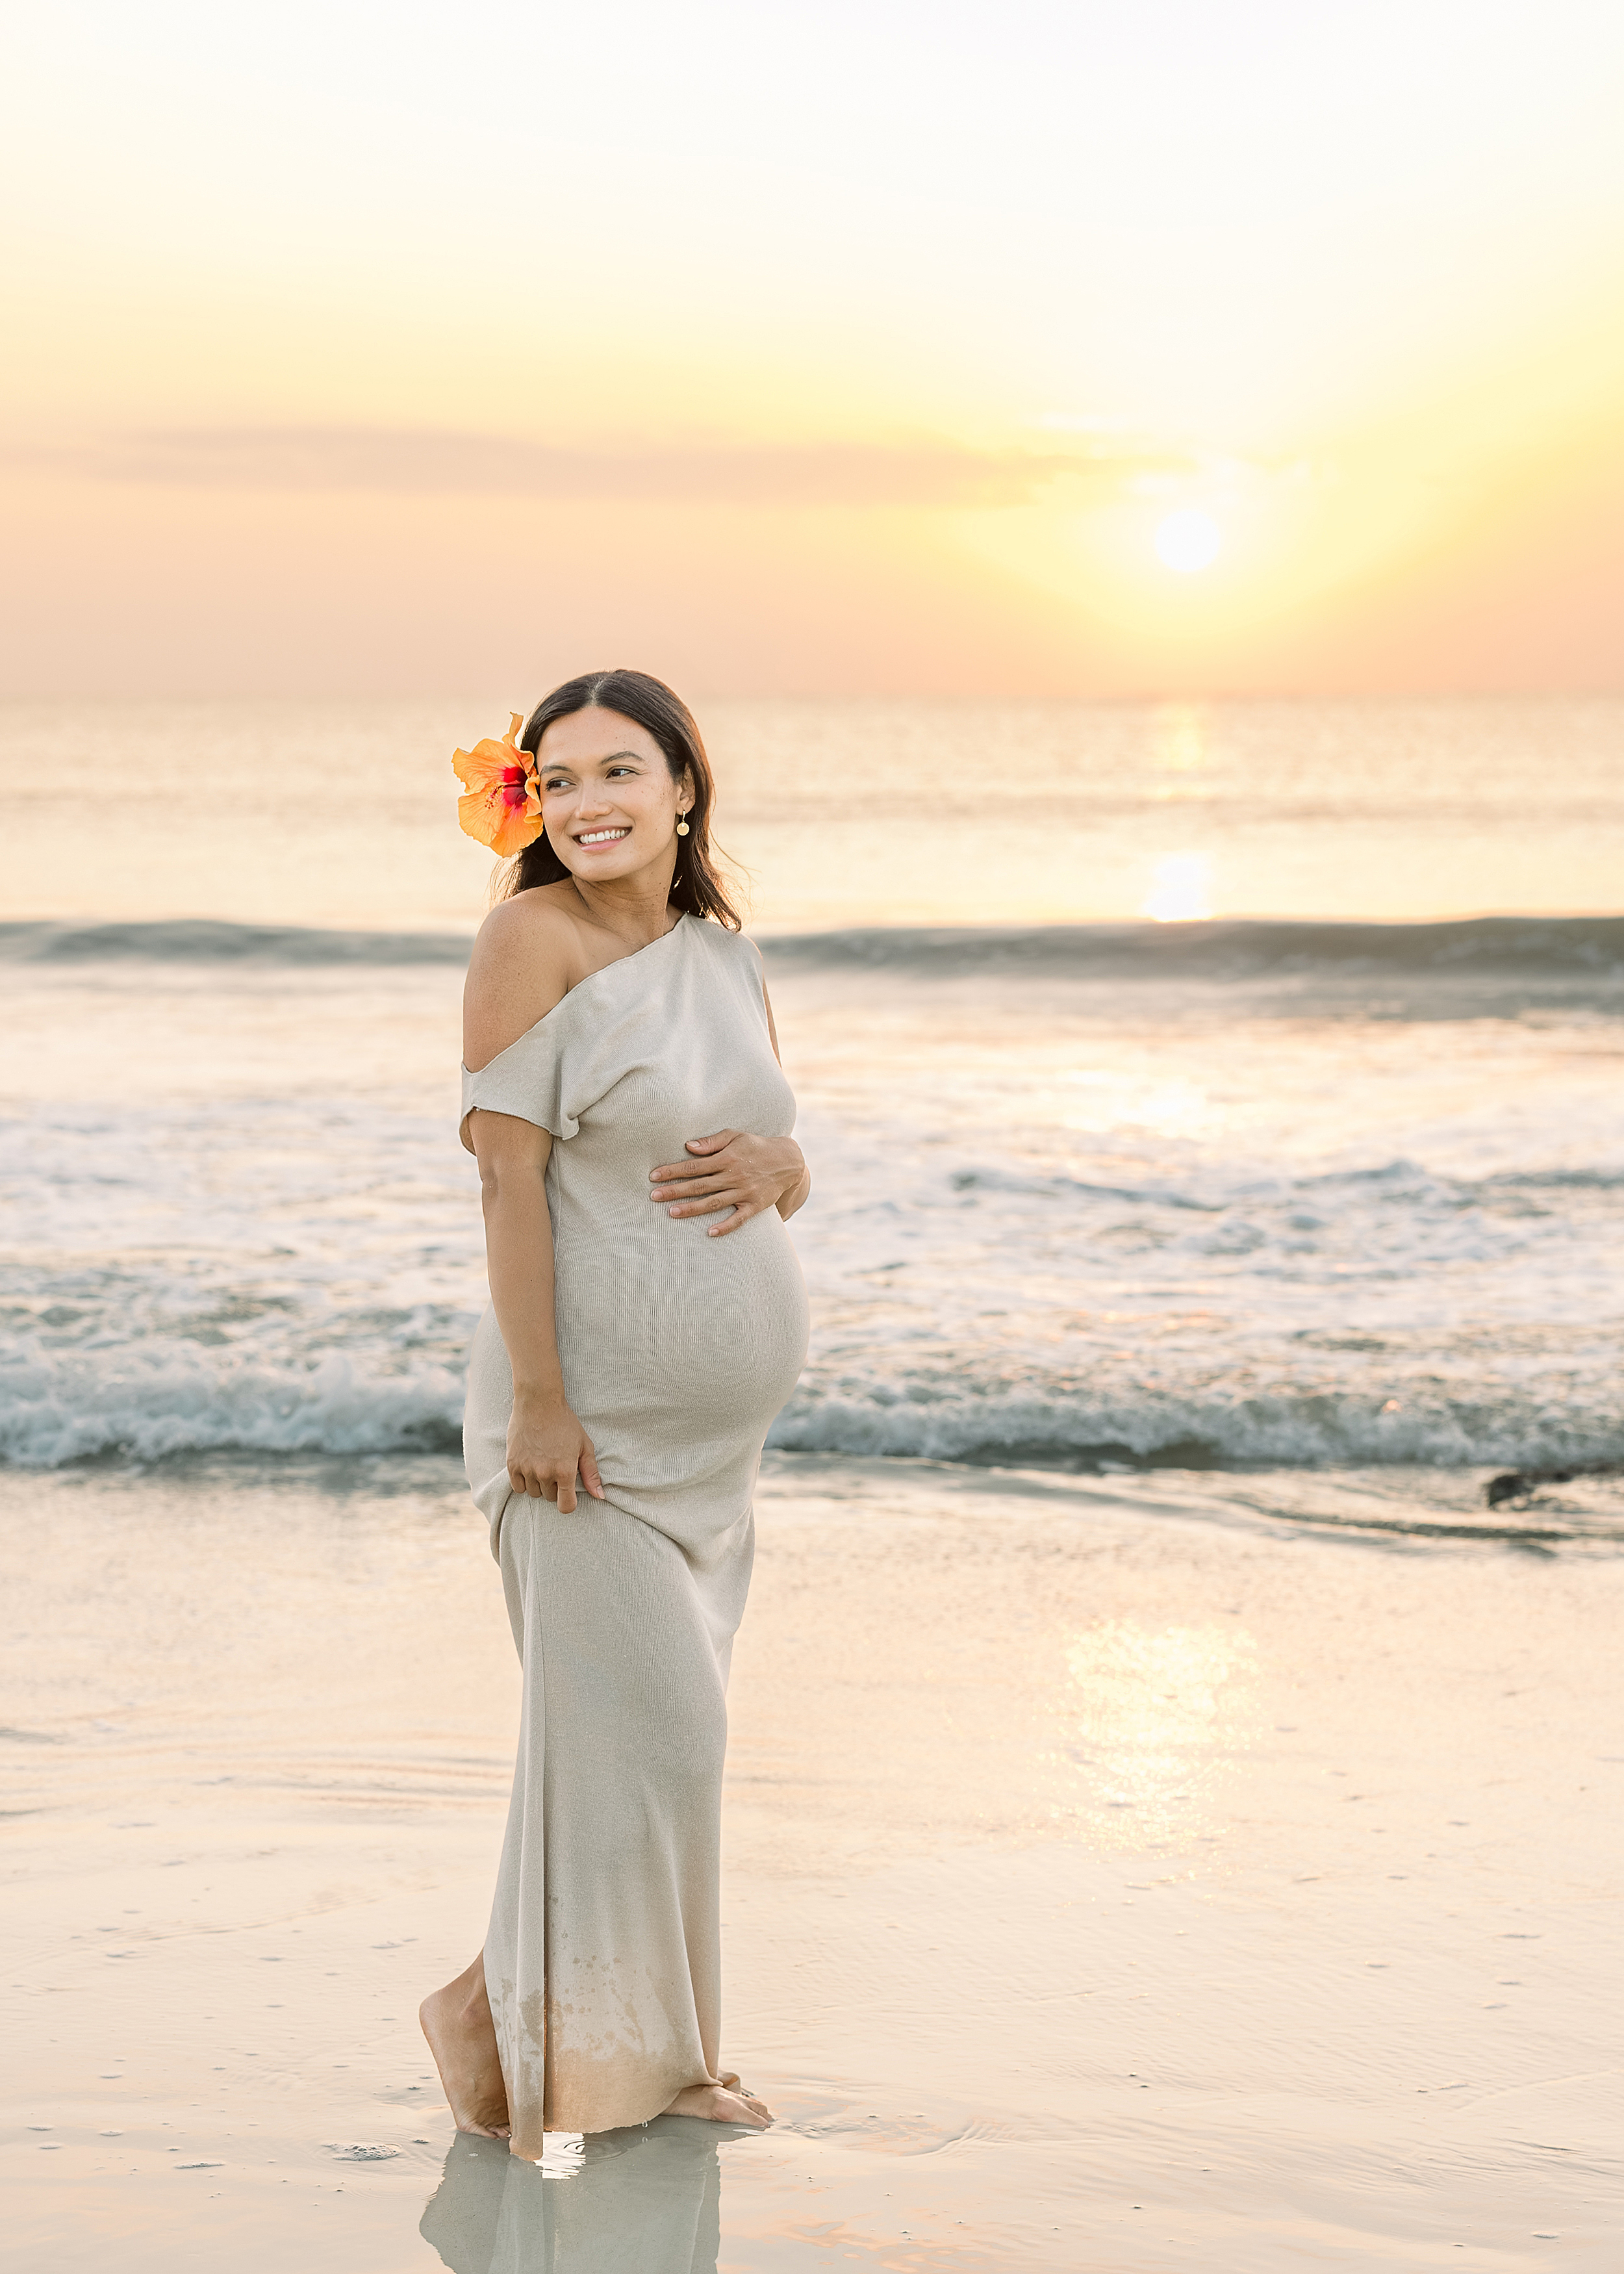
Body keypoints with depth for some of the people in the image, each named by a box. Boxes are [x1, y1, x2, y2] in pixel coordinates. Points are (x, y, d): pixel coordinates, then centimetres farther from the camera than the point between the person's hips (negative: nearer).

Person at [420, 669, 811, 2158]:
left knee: (670, 1726, 12)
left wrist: (774, 1165, -8)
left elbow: (790, 1171, 17)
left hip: (717, 1425, 7)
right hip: (594, 1415, -7)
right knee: (638, 1726, -7)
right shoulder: (536, 938, -10)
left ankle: (657, 2046, 23)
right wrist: (538, 1397, -20)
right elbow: (508, 1173, -15)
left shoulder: (726, 957, 10)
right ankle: (558, 2049, 7)